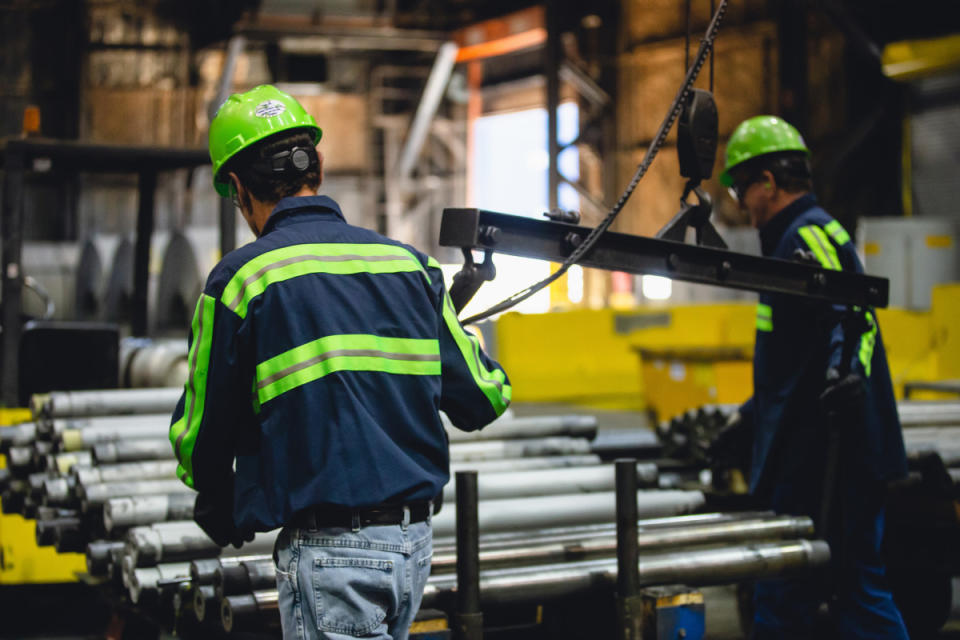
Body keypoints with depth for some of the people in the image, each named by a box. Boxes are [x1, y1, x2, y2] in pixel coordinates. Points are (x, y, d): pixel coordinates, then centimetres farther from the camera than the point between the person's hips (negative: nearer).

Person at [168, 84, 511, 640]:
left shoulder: (242, 278, -8)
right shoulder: (409, 263, 6)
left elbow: (200, 438, -2)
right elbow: (485, 399, 10)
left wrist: (219, 509, 20)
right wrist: (463, 332, 31)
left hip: (330, 549, -6)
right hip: (415, 539, 6)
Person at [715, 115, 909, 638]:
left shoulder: (808, 236, -11)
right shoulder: (798, 237, 22)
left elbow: (852, 317, -26)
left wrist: (846, 371, -44)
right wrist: (751, 414, 37)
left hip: (827, 450, -11)